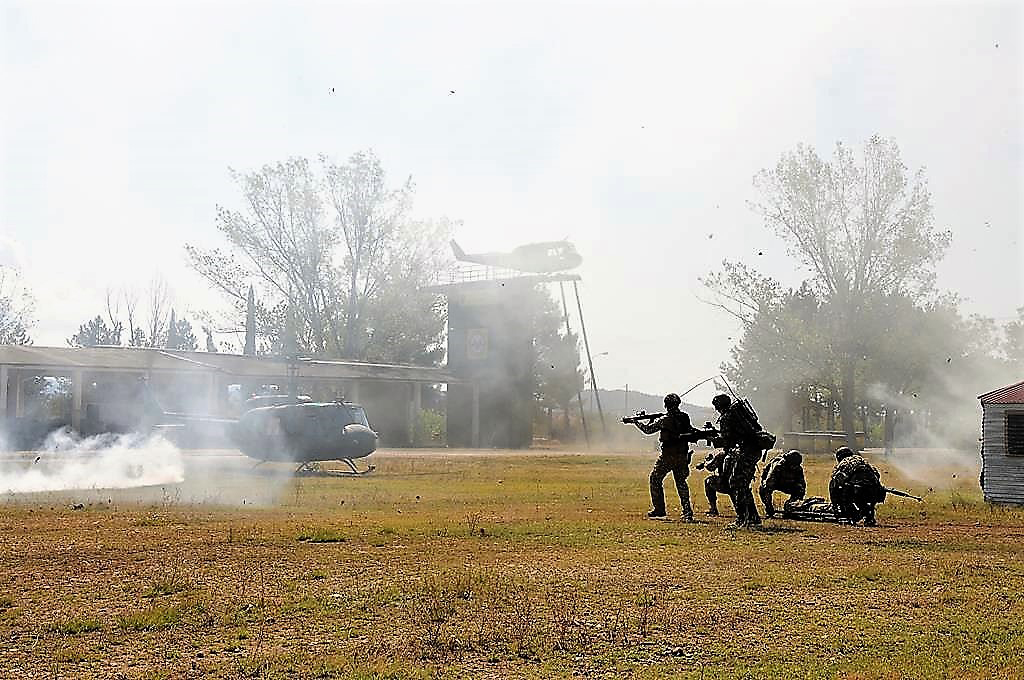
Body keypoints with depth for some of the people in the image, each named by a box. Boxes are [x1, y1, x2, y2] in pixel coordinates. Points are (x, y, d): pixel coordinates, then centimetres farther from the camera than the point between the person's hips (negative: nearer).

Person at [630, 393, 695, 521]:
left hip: (668, 455, -5)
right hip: (683, 455, 5)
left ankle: (659, 510, 11)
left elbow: (647, 429, 0)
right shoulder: (685, 418, 2)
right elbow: (690, 432, 18)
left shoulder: (664, 420, -10)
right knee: (681, 482, 12)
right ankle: (687, 513, 3)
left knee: (655, 479, 12)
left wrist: (636, 422, 16)